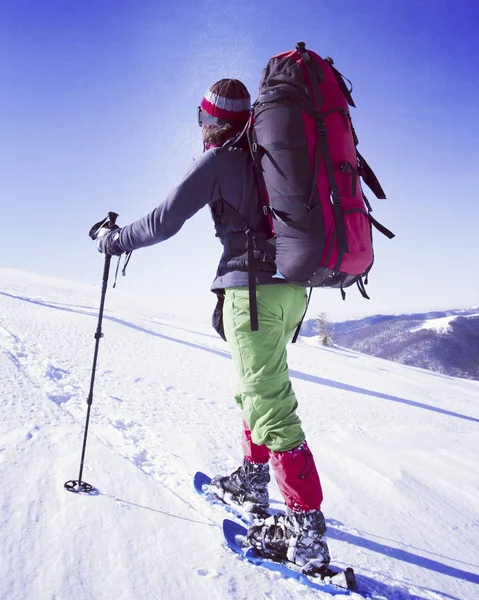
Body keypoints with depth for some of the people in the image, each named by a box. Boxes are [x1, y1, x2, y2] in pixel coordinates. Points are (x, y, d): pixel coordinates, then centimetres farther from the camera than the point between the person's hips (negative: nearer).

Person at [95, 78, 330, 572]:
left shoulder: (219, 159, -5)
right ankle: (251, 483, 35)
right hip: (291, 290, 9)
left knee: (270, 406, -7)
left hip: (252, 289, -8)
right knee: (257, 390, 21)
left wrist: (115, 240, 9)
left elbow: (163, 222, -6)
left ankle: (306, 531, -3)